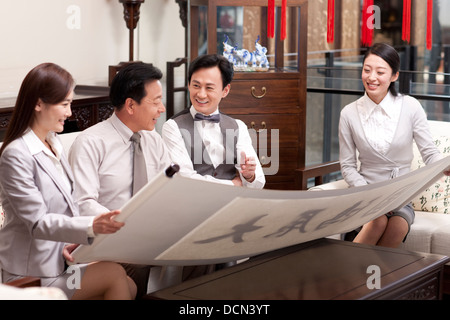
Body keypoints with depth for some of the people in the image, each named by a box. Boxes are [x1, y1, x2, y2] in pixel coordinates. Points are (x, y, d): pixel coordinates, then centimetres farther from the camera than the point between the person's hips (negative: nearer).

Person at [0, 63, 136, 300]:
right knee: (115, 274, -18)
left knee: (129, 287, -8)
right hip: (32, 274, -8)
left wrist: (69, 241, -6)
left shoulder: (53, 144, 9)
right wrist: (91, 227, -36)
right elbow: (37, 222, -22)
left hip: (59, 256, 8)